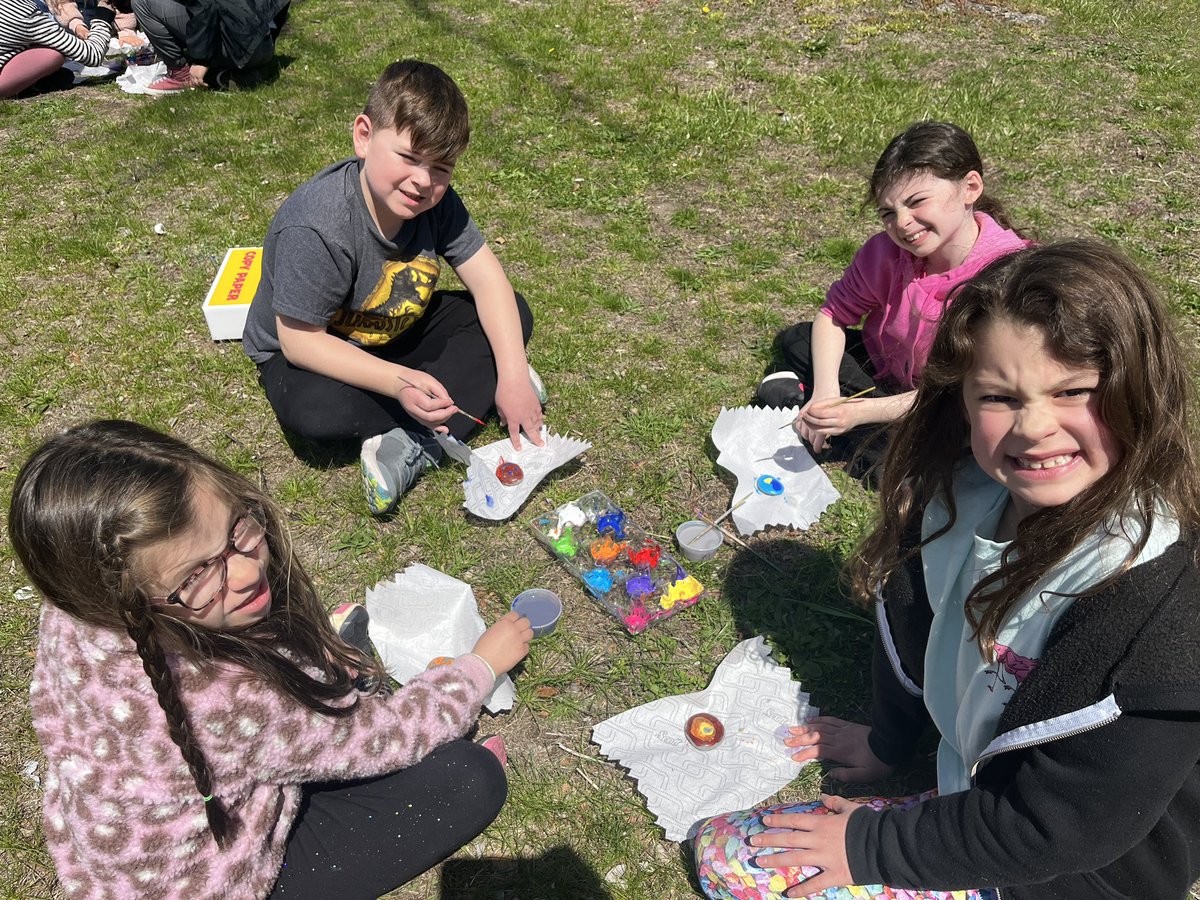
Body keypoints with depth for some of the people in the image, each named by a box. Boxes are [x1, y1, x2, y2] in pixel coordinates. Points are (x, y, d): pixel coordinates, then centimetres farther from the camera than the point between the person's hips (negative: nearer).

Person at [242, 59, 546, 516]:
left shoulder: (435, 199, -15)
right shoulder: (314, 228, -34)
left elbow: (486, 278, -14)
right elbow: (300, 340, -29)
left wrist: (512, 374, -25)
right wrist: (398, 383, -39)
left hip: (399, 330, 6)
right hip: (309, 350, -5)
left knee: (512, 315, -9)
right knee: (311, 410, -39)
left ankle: (412, 446, -24)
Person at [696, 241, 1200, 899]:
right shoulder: (957, 500, -14)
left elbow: (1049, 828, -26)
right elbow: (910, 624, 6)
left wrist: (872, 845, -17)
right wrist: (885, 743, 20)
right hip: (967, 791, 6)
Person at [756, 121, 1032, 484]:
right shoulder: (887, 250, -17)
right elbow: (835, 312, -5)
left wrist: (863, 411, -37)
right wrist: (826, 392, -23)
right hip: (881, 369, 3)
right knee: (796, 339, -8)